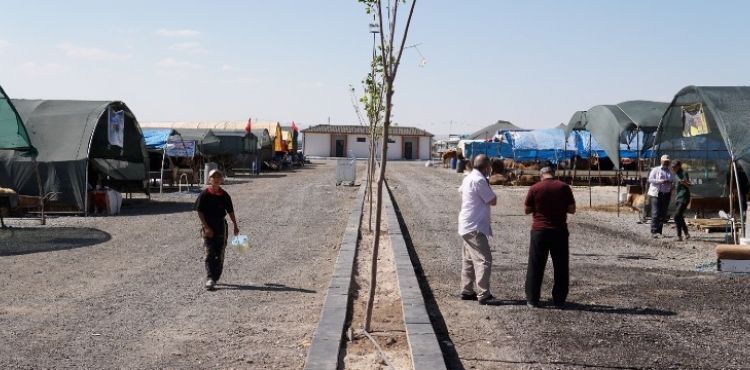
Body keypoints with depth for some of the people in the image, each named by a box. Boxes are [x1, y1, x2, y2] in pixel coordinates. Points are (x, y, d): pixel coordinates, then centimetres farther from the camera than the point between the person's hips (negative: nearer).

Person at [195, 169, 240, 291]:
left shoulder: (224, 195, 3)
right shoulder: (204, 194, -5)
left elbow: (230, 211, 11)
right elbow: (200, 212, -5)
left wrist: (235, 226, 12)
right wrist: (206, 227, -12)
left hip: (221, 225, 3)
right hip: (208, 227, -3)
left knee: (220, 255, 7)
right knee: (209, 254, -10)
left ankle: (215, 277, 19)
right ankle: (210, 279, -14)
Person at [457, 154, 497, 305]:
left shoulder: (469, 178, 10)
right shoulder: (479, 180, -19)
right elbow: (493, 201, -14)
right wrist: (488, 185, -4)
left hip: (468, 226, 10)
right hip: (475, 227, -10)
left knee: (469, 259, 15)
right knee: (484, 259, -9)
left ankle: (467, 291, 21)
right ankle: (483, 295, -10)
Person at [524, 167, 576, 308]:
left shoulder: (535, 188, -5)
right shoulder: (564, 187, -2)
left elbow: (526, 210, 2)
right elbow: (572, 209, 1)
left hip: (539, 231, -1)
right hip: (559, 231, 1)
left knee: (535, 267, 7)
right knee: (560, 267, 11)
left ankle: (532, 299, 9)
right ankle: (559, 299, 13)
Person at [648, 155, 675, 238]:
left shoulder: (670, 172, 18)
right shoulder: (655, 170, 3)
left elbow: (673, 182, 22)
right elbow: (650, 179, -9)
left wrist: (672, 184, -2)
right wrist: (661, 181, -21)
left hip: (666, 195, 5)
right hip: (656, 194, -5)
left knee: (663, 214, 4)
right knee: (655, 213, -12)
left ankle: (659, 232, 11)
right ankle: (654, 232, -15)